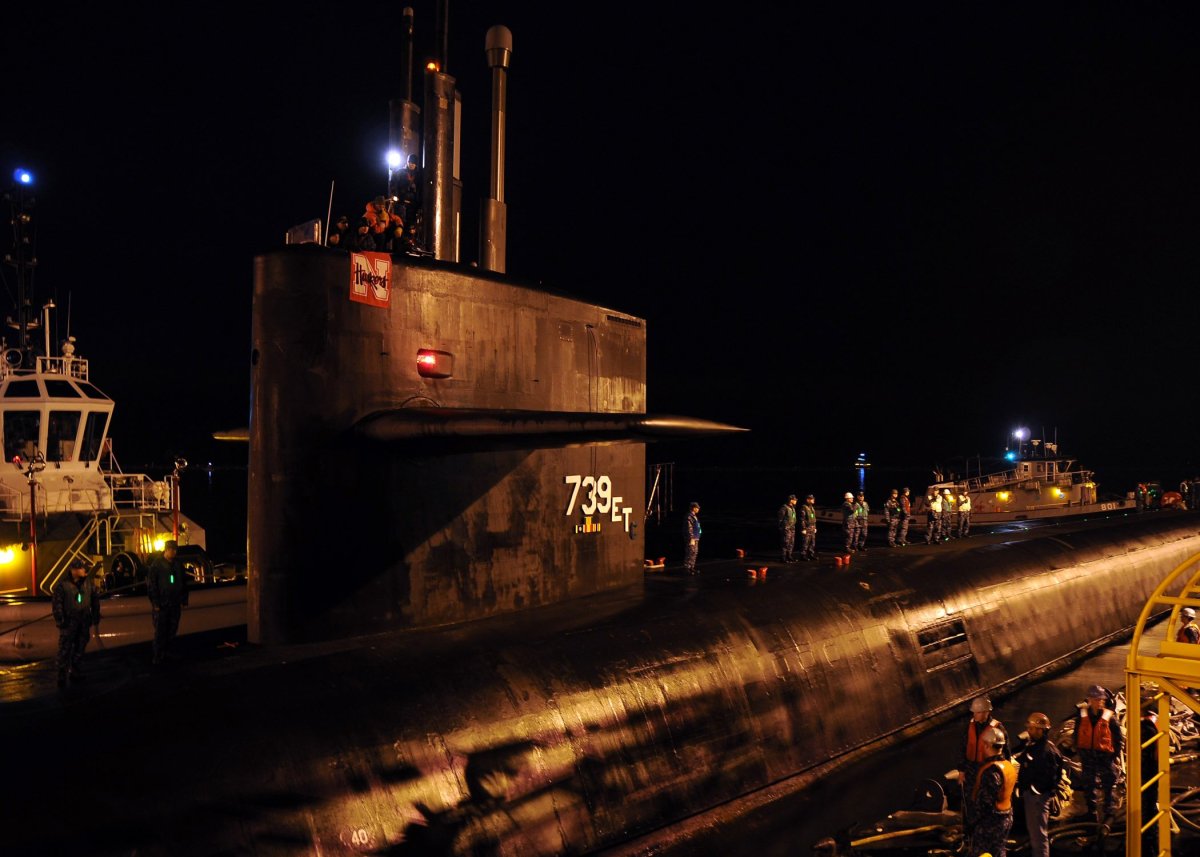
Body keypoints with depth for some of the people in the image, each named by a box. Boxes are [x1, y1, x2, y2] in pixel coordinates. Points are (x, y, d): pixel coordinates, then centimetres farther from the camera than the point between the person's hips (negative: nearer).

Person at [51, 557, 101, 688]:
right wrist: (60, 622, -13)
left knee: (79, 649, 13)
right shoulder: (63, 585, -9)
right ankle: (62, 676, 2)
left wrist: (96, 620, 9)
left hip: (84, 623, 5)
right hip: (69, 623, -5)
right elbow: (56, 603, -8)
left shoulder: (88, 583, 5)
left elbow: (95, 601, 11)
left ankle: (76, 673, 25)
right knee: (65, 650, -4)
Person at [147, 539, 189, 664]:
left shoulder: (178, 564, 9)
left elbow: (184, 583, 14)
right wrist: (155, 602, -13)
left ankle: (167, 653, 19)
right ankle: (158, 657, 4)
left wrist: (183, 601, 9)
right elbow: (151, 584, -8)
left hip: (175, 604, 4)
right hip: (161, 605, -4)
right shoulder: (156, 564, -6)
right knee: (160, 631, -2)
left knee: (172, 630, 7)